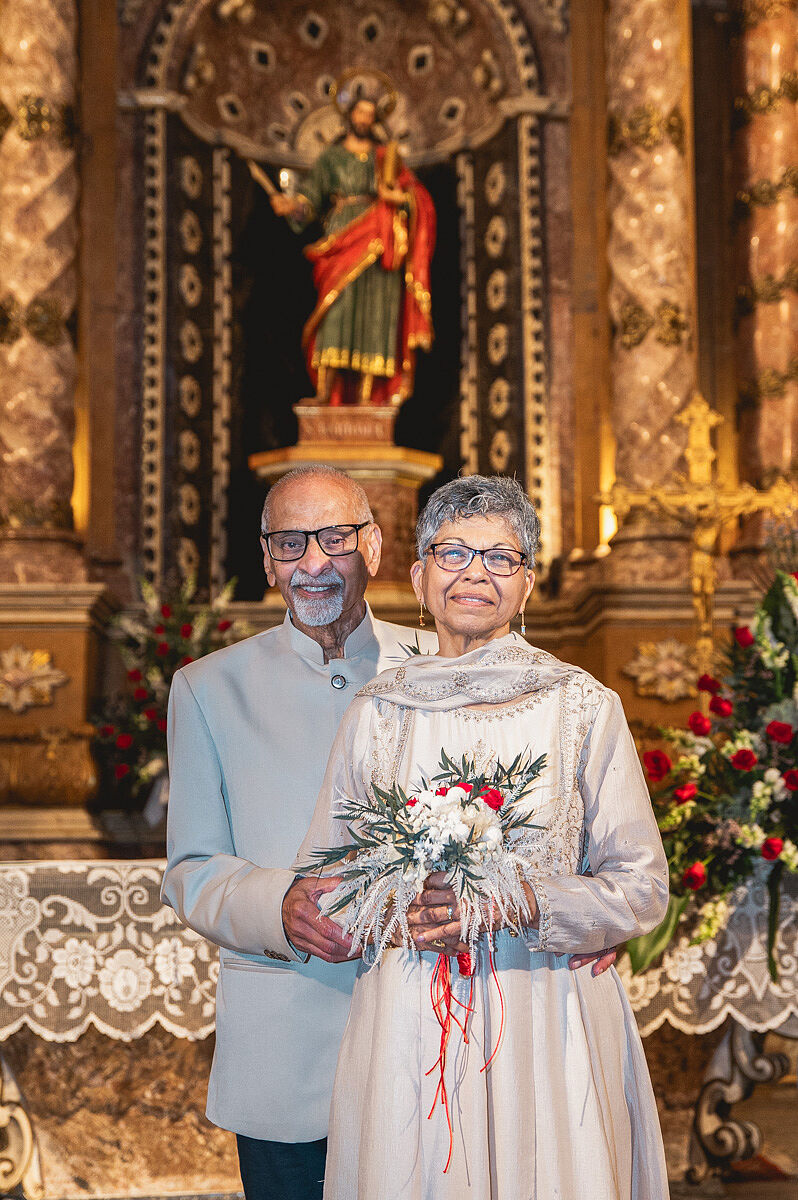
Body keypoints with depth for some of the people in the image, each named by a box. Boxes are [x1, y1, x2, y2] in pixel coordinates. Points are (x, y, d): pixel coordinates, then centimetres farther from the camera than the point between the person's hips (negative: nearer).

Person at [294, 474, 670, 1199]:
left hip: (550, 1025, -1)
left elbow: (644, 889, -1)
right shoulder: (377, 712, 4)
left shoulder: (585, 708, -1)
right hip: (407, 1026, 1)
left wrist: (523, 902, -18)